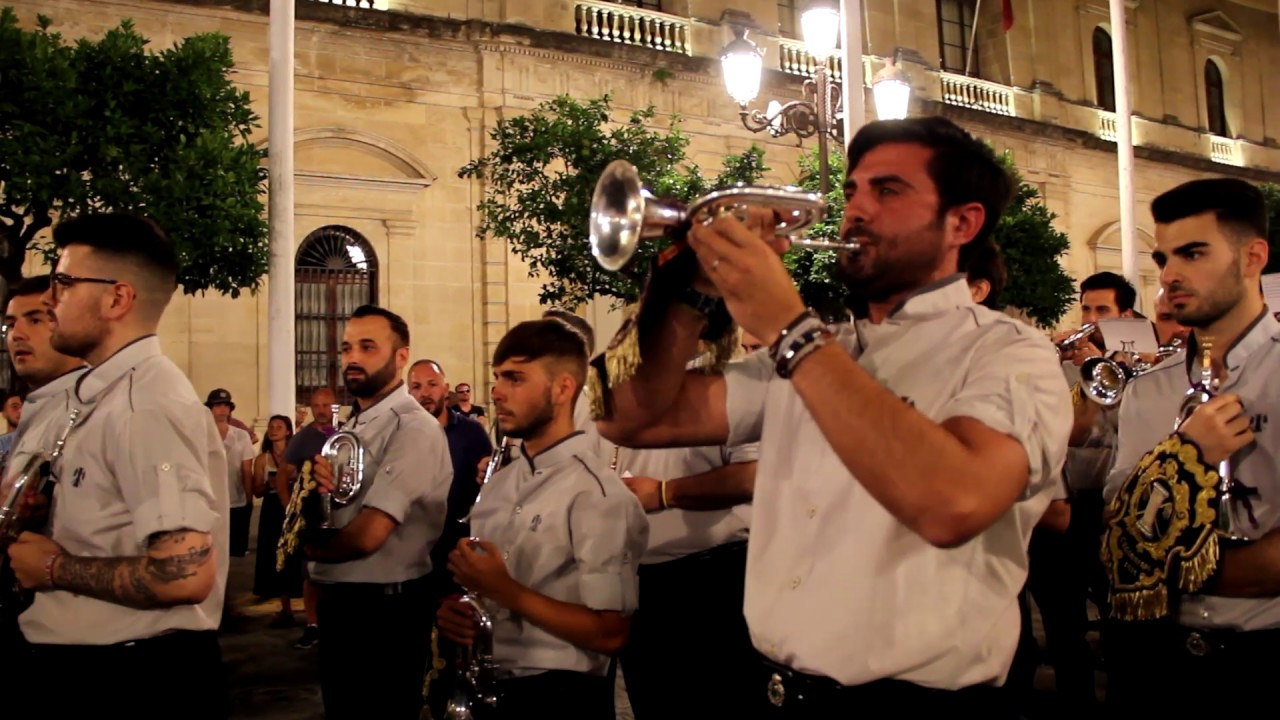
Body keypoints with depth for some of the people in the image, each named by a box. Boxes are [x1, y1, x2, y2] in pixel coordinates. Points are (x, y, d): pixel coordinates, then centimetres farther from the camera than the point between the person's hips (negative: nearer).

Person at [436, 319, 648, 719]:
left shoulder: (596, 494, -17)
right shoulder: (499, 484, 8)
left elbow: (610, 633, -21)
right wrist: (456, 611, -4)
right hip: (489, 685, 7)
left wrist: (505, 591, -23)